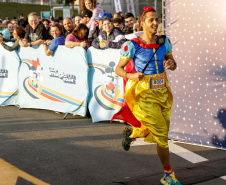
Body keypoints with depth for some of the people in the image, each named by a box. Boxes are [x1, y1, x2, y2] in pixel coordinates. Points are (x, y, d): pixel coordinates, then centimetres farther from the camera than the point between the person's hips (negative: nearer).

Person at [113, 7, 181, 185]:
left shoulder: (164, 42, 2)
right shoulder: (133, 45, -11)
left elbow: (173, 64, 12)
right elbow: (118, 69, -4)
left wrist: (171, 64, -13)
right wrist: (131, 75, -24)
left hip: (163, 93, 5)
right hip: (144, 95, -5)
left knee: (154, 134, 17)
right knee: (162, 137, -6)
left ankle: (131, 132, 51)